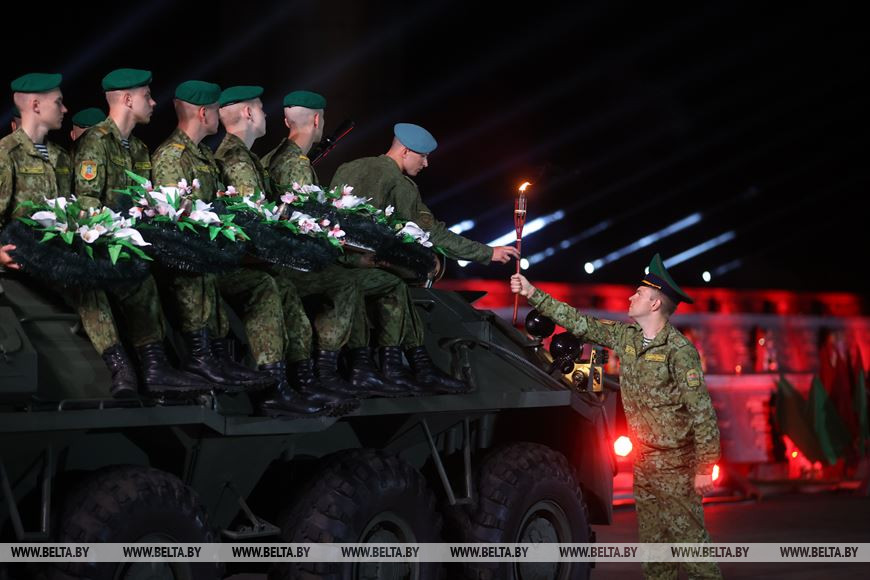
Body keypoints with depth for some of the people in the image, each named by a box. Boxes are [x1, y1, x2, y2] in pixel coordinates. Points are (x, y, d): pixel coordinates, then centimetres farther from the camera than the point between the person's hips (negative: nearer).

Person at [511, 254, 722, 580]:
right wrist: (533, 294, 10)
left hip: (676, 462, -8)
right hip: (643, 460, 8)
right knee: (652, 542, 10)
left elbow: (702, 411, -17)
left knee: (688, 537, -8)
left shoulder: (679, 350, -16)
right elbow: (580, 323, 13)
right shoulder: (625, 336, 6)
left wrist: (705, 467, -19)